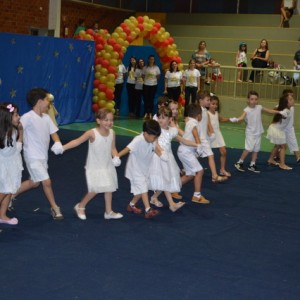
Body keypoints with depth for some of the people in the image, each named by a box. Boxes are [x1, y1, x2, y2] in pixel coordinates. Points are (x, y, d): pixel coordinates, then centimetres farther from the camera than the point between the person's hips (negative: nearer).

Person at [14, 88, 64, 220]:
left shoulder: (46, 117, 4)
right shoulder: (27, 117, -20)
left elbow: (53, 132, 6)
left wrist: (57, 143, -13)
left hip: (43, 156, 9)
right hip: (33, 157, -9)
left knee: (34, 182, 18)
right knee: (47, 182, -7)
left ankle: (11, 196, 36)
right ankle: (55, 208, 10)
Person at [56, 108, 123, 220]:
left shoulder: (112, 133, -6)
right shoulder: (92, 133, -21)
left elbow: (113, 148, 3)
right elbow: (77, 141, -21)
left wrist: (116, 157, -17)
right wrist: (63, 147, -30)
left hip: (108, 166, 5)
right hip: (94, 167, -5)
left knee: (109, 188, 12)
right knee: (95, 190, -5)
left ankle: (109, 212, 27)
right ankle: (80, 206, 20)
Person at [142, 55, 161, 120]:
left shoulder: (156, 68, 0)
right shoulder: (145, 67, 3)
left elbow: (158, 76, 7)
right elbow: (143, 76, 9)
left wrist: (154, 80, 3)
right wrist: (145, 80, -1)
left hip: (153, 85, -1)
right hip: (146, 85, 1)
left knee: (151, 99, 3)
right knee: (146, 99, -1)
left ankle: (150, 113, 8)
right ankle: (146, 113, 6)